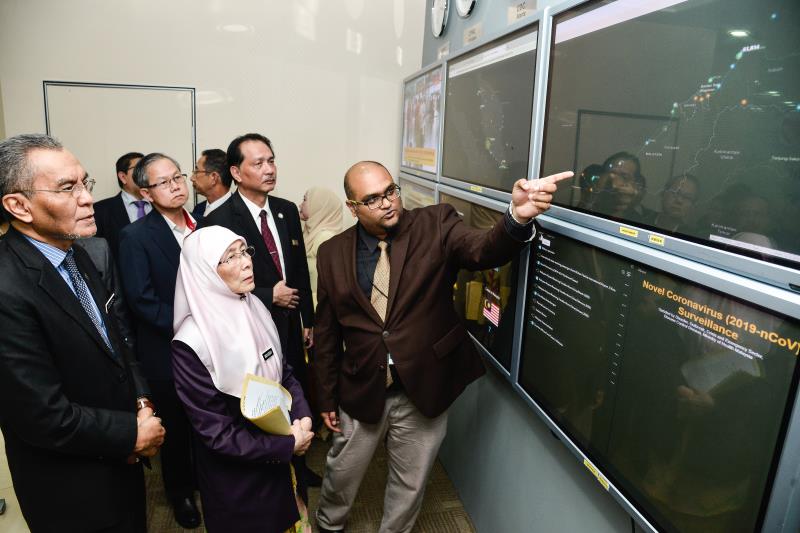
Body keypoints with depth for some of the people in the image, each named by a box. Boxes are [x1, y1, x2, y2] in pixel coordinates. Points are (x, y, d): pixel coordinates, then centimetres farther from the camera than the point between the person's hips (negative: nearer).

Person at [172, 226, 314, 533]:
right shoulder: (191, 343, -25)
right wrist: (287, 445, -18)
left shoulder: (255, 309, -6)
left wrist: (302, 417, -11)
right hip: (235, 477, -5)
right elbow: (215, 432, -21)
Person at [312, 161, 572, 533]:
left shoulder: (435, 224, -10)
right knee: (342, 475, 24)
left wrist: (518, 216, -48)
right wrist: (327, 397, 6)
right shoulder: (332, 254, -4)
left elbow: (484, 250, -28)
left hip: (424, 390, -1)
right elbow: (326, 333, 2)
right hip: (361, 392, 2)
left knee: (410, 484, 20)